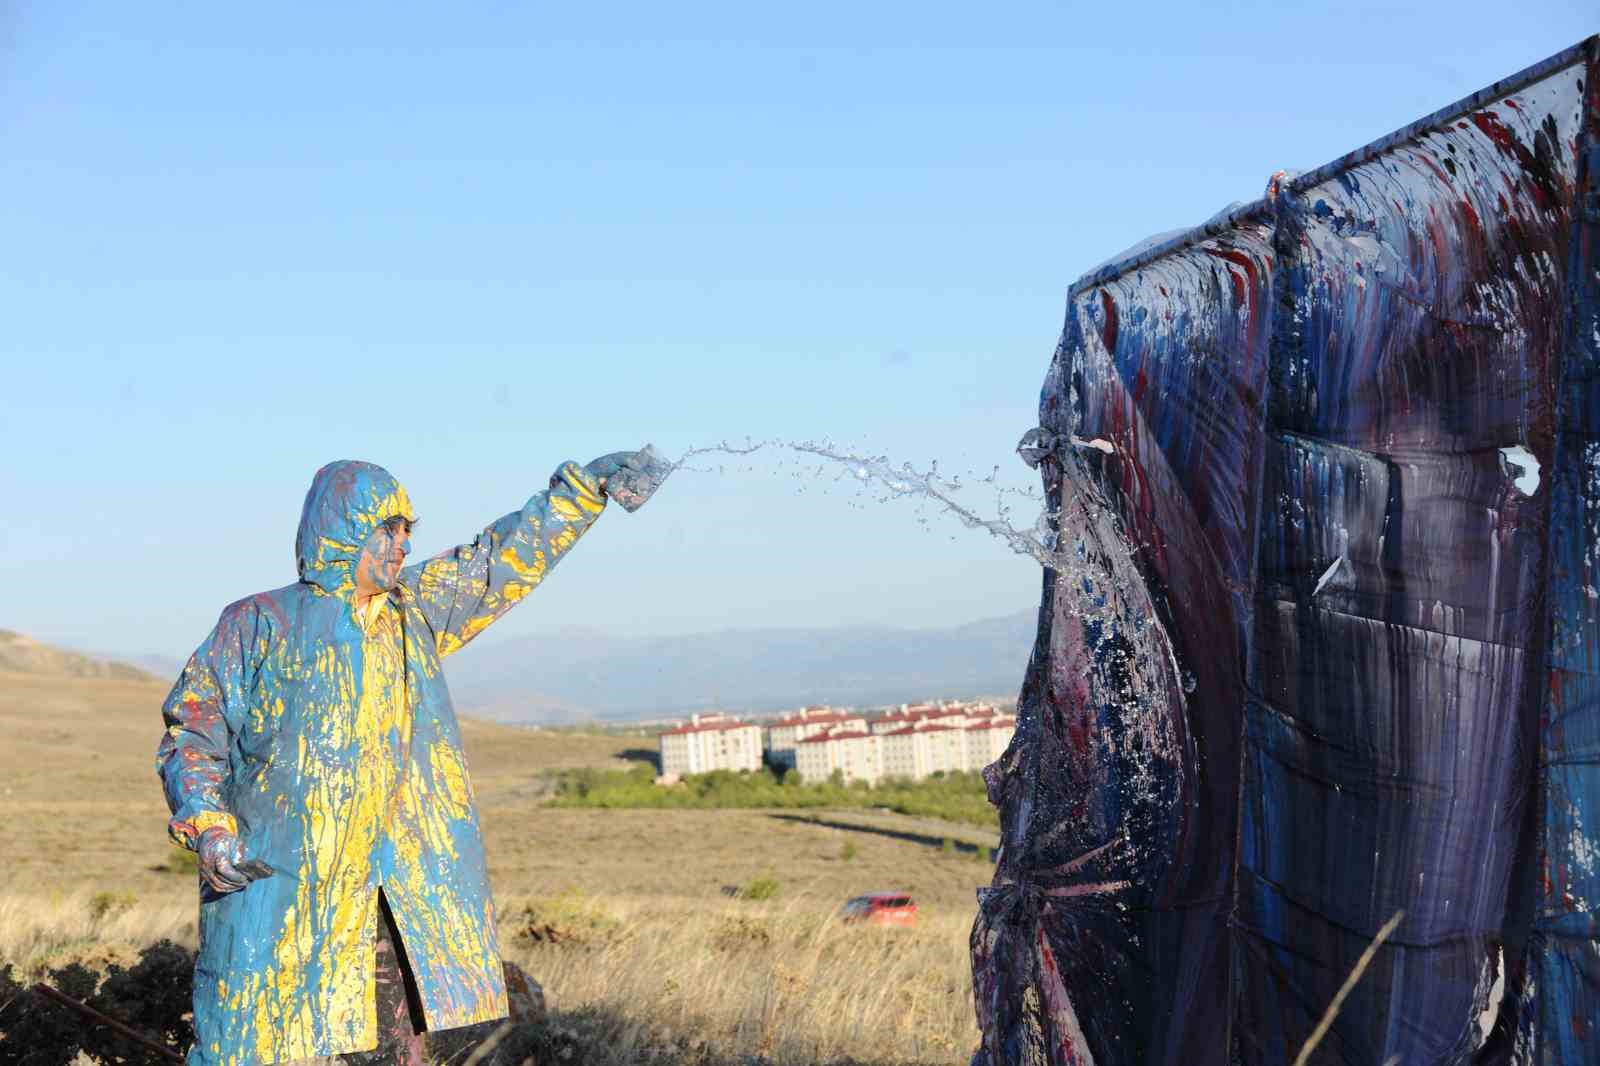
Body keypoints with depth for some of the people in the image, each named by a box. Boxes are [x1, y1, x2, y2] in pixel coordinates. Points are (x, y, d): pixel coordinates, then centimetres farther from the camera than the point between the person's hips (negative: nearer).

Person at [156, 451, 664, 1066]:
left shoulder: (416, 613, 14)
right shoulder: (258, 624, 0)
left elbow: (505, 559, 20)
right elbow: (190, 732, 1)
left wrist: (588, 484, 16)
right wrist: (207, 828, -13)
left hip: (395, 896, 5)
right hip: (277, 885, -5)